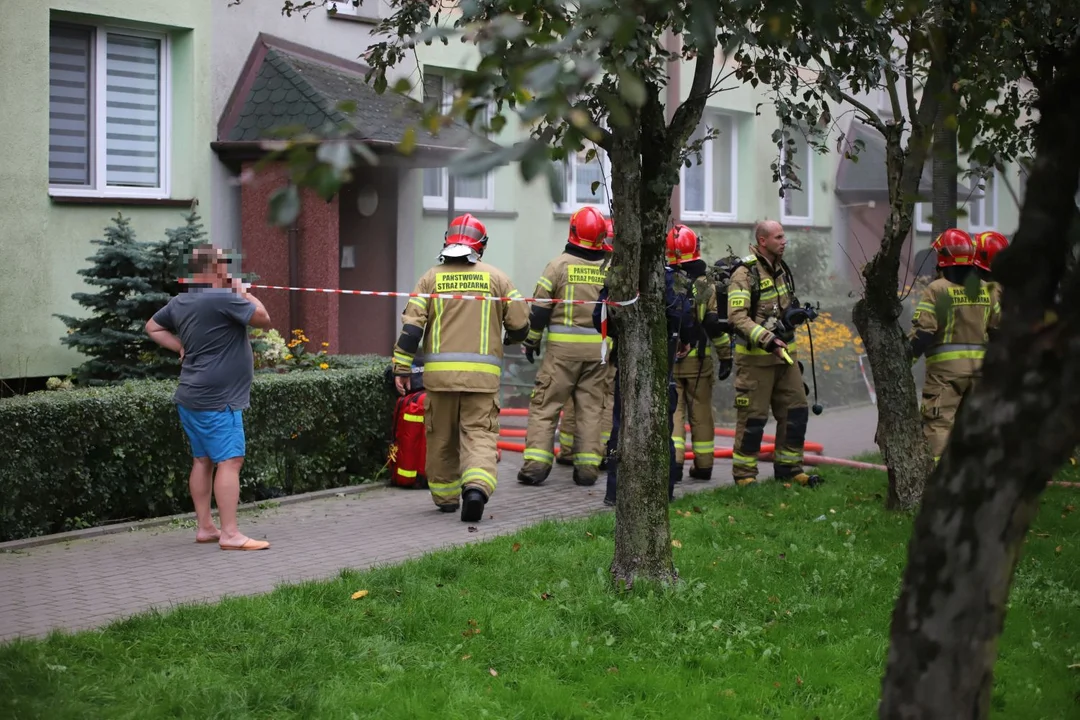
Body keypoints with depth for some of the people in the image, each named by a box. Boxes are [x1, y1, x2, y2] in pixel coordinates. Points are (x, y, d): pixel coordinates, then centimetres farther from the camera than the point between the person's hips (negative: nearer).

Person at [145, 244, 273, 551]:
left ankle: (204, 527, 20)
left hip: (192, 397, 9)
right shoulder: (224, 299, -18)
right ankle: (230, 534, -12)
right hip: (217, 399, -9)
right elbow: (264, 319, -9)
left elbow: (153, 327, 24)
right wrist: (244, 293, 5)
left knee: (203, 460, 14)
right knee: (230, 461, -9)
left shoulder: (180, 302, 9)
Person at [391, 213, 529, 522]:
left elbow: (411, 326, 0)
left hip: (439, 371, 1)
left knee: (442, 437, 14)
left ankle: (445, 497, 25)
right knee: (479, 434, -1)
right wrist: (510, 339, 29)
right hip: (482, 373, -1)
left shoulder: (432, 278, 7)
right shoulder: (495, 277, 5)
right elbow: (520, 323, 6)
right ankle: (477, 486, -25)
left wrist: (402, 367, 4)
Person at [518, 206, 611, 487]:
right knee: (590, 407, 10)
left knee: (544, 404, 1)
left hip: (563, 347, -3)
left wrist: (531, 341, 6)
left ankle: (535, 463, -6)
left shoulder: (559, 264, -5)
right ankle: (588, 467, 9)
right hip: (598, 348, 3)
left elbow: (540, 308, -4)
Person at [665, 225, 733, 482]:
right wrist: (726, 357, 1)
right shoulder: (707, 285, -4)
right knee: (700, 412, 9)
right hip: (699, 358, 1)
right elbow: (716, 324, -6)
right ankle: (703, 465, 15)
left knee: (672, 410, 3)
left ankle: (674, 461, -8)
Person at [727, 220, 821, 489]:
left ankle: (788, 467, 20)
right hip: (755, 357, -8)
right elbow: (737, 316, -24)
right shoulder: (745, 274, -15)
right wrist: (767, 340, -30)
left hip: (784, 354, 8)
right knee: (753, 416, -3)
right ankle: (744, 474, 8)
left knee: (795, 411, 9)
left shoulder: (781, 269, 12)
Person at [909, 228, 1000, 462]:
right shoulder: (986, 290, 9)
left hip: (945, 366, -5)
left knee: (938, 423, -6)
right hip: (979, 365, 6)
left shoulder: (936, 289, -9)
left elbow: (922, 331, -13)